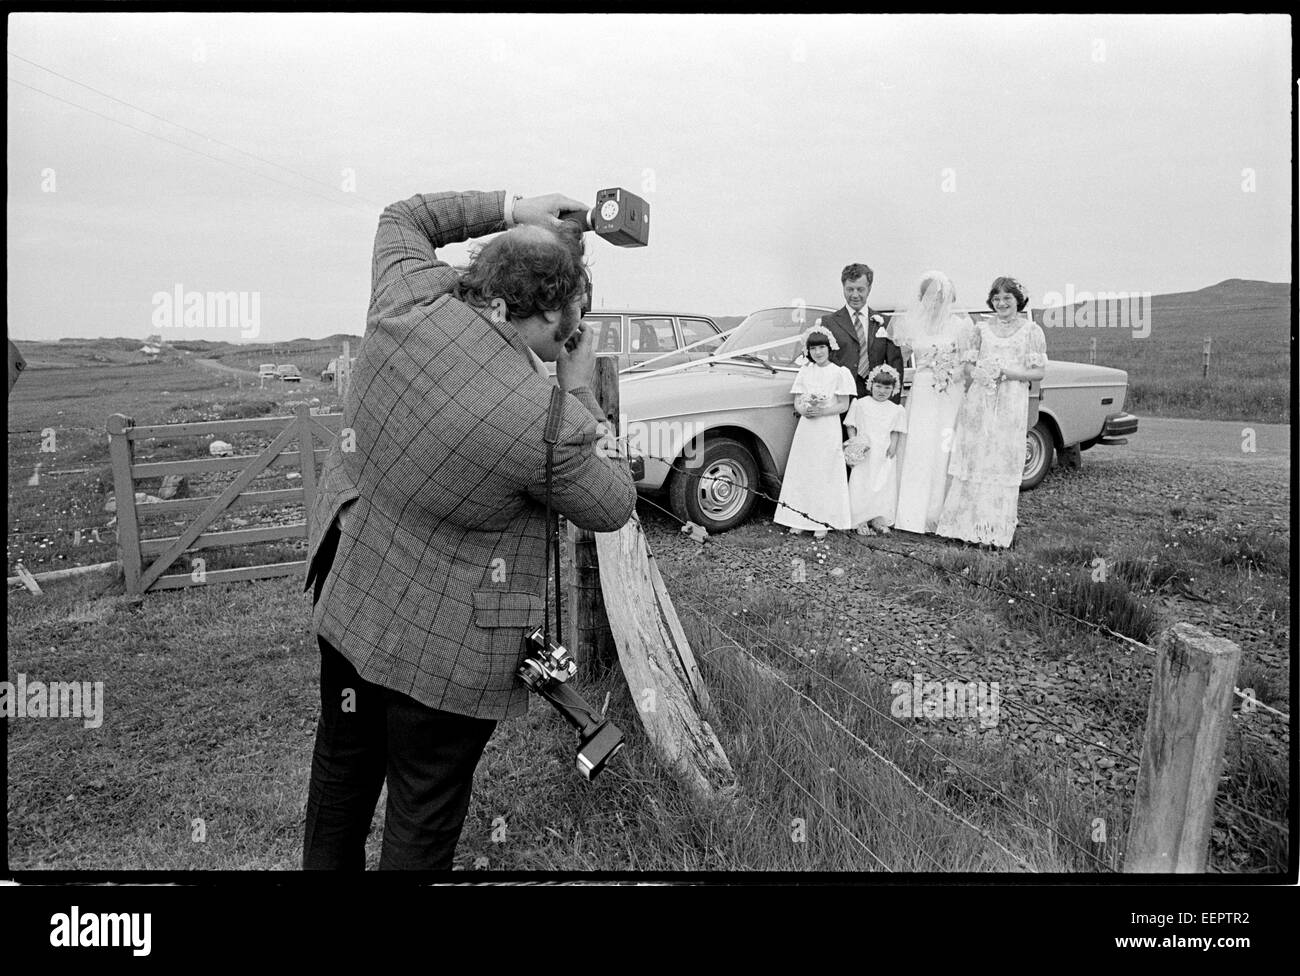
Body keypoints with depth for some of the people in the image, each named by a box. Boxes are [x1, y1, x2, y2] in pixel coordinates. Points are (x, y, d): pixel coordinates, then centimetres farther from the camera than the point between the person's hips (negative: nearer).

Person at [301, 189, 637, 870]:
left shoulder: (407, 301, -12)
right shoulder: (548, 422, -29)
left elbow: (401, 219, 12)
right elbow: (613, 508, -9)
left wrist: (508, 210, 7)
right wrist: (579, 392, -5)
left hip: (344, 597, 7)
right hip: (443, 649, -7)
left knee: (342, 766, 29)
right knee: (423, 819, 15)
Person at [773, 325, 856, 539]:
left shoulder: (839, 373, -3)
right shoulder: (804, 372, 8)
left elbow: (843, 406, -5)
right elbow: (797, 403, 8)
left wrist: (821, 411, -18)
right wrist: (804, 410, -14)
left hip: (828, 430, -4)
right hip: (805, 429, 4)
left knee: (825, 475, 0)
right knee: (802, 473, 4)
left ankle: (822, 522, 5)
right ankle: (800, 519, 11)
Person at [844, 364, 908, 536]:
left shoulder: (896, 410, 8)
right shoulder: (860, 404, 4)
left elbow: (896, 432, 9)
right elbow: (851, 425, 5)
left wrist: (893, 446, -6)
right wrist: (853, 442, -7)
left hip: (884, 456, 2)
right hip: (864, 454, -2)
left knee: (884, 486, 0)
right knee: (860, 485, -5)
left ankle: (878, 520, 8)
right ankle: (861, 522, 0)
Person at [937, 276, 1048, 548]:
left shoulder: (1032, 331, 3)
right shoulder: (983, 329, 11)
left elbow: (1038, 372, 0)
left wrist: (1007, 373, -14)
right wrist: (976, 373, -8)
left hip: (1011, 405, -3)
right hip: (978, 400, 3)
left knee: (1003, 463, -2)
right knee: (973, 460, 2)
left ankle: (996, 530, 5)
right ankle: (968, 524, 8)